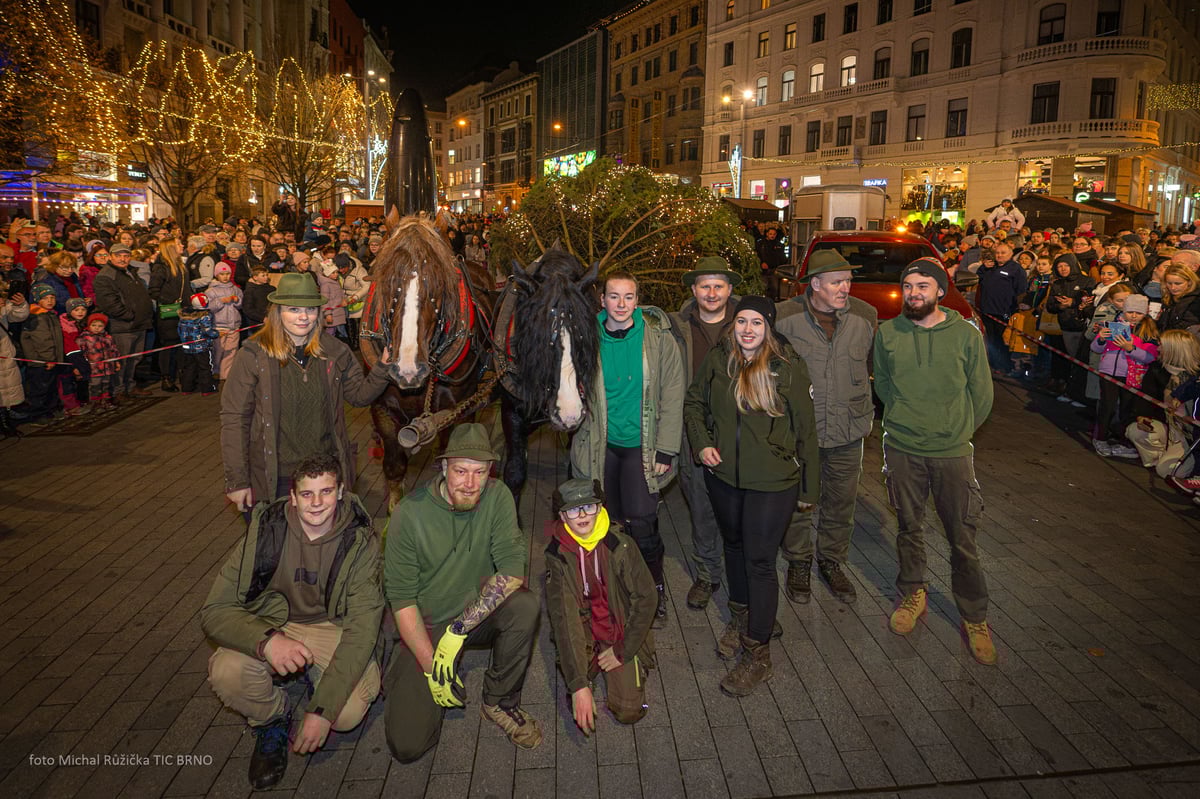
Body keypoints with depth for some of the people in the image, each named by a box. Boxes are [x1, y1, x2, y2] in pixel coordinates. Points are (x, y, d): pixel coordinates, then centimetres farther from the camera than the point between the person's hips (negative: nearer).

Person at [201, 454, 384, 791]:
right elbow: (215, 610, -16)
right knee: (225, 672, -30)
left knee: (348, 713, -25)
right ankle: (272, 719, 4)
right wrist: (266, 640, -38)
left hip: (333, 628, 0)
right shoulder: (266, 529, -16)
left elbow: (361, 627, -22)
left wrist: (322, 710, -30)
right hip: (273, 624, 1)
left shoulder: (360, 540, -19)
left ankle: (313, 674, 12)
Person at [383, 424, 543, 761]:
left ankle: (500, 702, -6)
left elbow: (513, 567, -21)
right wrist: (430, 665, -20)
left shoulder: (497, 496, -13)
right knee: (408, 745, -13)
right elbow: (401, 599, -14)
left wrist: (459, 628, -28)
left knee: (525, 604, -31)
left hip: (479, 615, 2)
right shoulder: (409, 514, -18)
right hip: (425, 626, -1)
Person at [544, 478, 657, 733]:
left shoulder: (621, 545, -19)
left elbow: (646, 598, -11)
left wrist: (623, 651, -10)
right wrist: (579, 685, -31)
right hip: (583, 634, 1)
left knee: (628, 711, -12)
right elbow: (563, 618, -24)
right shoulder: (557, 556, -17)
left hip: (621, 634, -1)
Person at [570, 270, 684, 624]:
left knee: (642, 523, -9)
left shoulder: (658, 337, -6)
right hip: (601, 443, 2)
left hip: (642, 444, -2)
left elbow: (672, 396, -5)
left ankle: (655, 593, 14)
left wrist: (665, 449, -8)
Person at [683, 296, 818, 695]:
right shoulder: (717, 360, -2)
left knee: (759, 560, -2)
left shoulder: (788, 368, -12)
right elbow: (694, 402, 14)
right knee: (734, 544, 21)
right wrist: (702, 442, -2)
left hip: (772, 482, -4)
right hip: (723, 474, 5)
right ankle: (740, 616, 44)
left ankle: (757, 653, 9)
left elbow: (804, 428, -6)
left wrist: (809, 484, -4)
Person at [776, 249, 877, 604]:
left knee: (841, 504, 15)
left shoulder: (865, 316, -2)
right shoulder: (784, 318, -11)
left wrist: (866, 415, 13)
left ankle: (832, 562, 36)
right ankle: (798, 565, 31)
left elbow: (873, 368, 12)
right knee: (800, 504, 10)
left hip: (847, 431, 3)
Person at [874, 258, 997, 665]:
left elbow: (982, 393, 3)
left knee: (963, 539, 4)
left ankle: (974, 617, 20)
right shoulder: (887, 333, -2)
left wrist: (957, 430, 8)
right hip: (902, 449, 1)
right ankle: (912, 594, 35)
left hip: (953, 452, -1)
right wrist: (906, 418, 9)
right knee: (910, 528, 15)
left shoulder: (965, 334, -6)